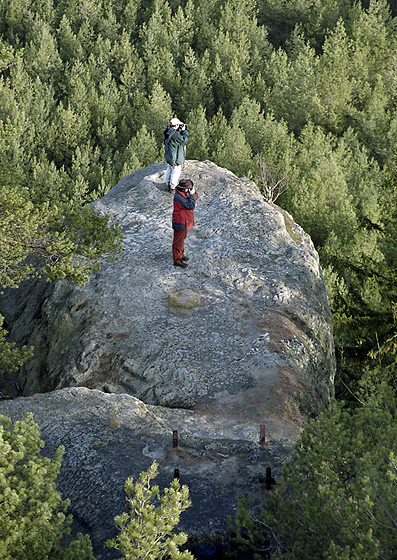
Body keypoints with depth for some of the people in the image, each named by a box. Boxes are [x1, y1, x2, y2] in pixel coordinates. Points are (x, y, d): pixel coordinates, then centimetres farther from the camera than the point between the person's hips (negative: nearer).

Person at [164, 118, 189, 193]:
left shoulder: (168, 132, -2)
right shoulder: (174, 135, -31)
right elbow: (184, 140, -21)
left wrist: (180, 130, 1)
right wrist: (184, 130, -12)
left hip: (168, 156, 9)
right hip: (175, 158, -9)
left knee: (169, 170, 24)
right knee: (176, 172, 6)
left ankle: (168, 185, 39)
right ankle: (172, 188, 15)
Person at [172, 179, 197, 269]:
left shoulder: (184, 193, -1)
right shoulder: (178, 197, -30)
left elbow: (195, 197, 11)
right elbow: (191, 206, -33)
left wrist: (193, 191, -9)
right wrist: (191, 195, -25)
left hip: (184, 221, 10)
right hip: (180, 223, -10)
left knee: (182, 238, 25)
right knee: (178, 241, 2)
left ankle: (180, 254, 43)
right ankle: (177, 260, 12)